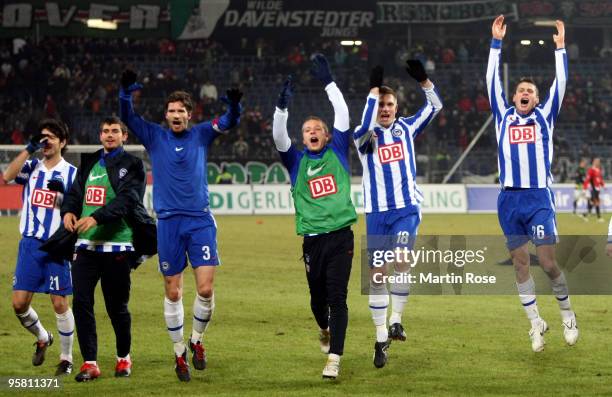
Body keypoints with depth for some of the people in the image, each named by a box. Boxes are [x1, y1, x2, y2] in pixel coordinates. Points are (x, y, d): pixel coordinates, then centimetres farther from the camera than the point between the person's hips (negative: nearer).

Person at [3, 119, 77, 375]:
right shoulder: (32, 168, 9)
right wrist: (30, 149, -14)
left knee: (60, 303, -3)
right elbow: (8, 176, -11)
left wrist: (63, 193, -18)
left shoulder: (71, 173, 2)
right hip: (30, 243, 3)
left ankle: (66, 358, 11)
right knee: (19, 302, 0)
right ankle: (42, 338, 27)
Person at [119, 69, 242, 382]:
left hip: (200, 221, 0)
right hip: (168, 223, 0)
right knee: (173, 293, 3)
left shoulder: (201, 135, 8)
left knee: (206, 288, -9)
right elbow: (127, 118, -3)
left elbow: (229, 122, -2)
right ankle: (179, 352, 16)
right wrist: (126, 93, -21)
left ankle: (197, 341, 15)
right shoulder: (155, 137, 7)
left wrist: (234, 104, -24)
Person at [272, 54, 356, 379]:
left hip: (340, 236, -2)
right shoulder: (297, 161, 9)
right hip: (312, 240, 2)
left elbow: (342, 115, 1)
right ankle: (324, 330, 45)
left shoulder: (337, 152, 8)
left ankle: (334, 359, -11)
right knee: (317, 297, 12)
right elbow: (279, 137, -8)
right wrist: (282, 106, -21)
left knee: (337, 298, -9)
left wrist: (328, 82, -3)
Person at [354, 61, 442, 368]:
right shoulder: (364, 136, 1)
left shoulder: (406, 128, 9)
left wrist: (422, 79, -5)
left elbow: (435, 105, 9)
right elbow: (367, 125, -23)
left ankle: (396, 320, -4)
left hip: (407, 209, 0)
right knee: (377, 274, 1)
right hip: (377, 213, 0)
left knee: (401, 262, -21)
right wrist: (374, 87, -26)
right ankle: (381, 339, 9)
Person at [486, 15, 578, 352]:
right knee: (520, 264, 3)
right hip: (509, 200, 2)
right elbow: (492, 80, 12)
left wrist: (560, 48, 8)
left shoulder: (544, 116, 11)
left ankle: (567, 314, 12)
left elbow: (560, 83, 7)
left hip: (539, 199, -2)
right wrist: (496, 42, 12)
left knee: (548, 263, -8)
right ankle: (536, 324, 13)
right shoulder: (504, 116, 14)